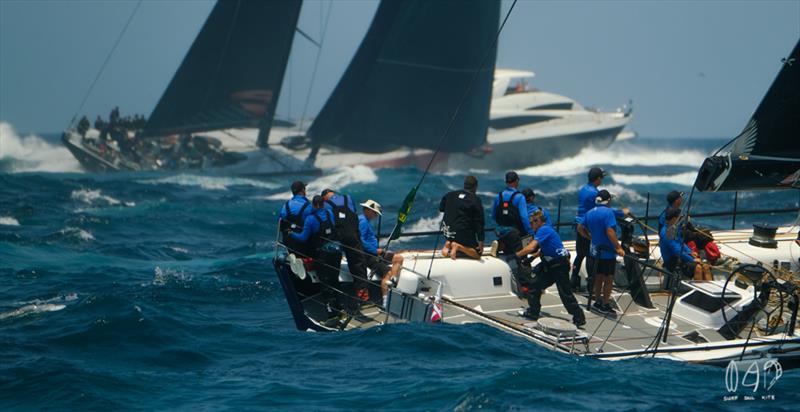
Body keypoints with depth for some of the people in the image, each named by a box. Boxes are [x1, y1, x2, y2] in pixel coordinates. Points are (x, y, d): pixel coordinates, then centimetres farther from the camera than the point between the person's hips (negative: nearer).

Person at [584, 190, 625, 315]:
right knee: (609, 278, 3)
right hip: (607, 251, -7)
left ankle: (597, 302, 24)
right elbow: (610, 231, -26)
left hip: (595, 250, 7)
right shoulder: (608, 212, -17)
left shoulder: (590, 213, 6)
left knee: (598, 277, 19)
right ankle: (605, 305, 5)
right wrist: (618, 247, -25)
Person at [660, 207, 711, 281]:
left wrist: (690, 252, 8)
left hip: (680, 258, 9)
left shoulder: (673, 229, 12)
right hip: (673, 263, -9)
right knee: (697, 268, -28)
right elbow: (677, 251, -22)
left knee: (705, 267, -8)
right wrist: (692, 260, -18)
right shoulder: (666, 232, -19)